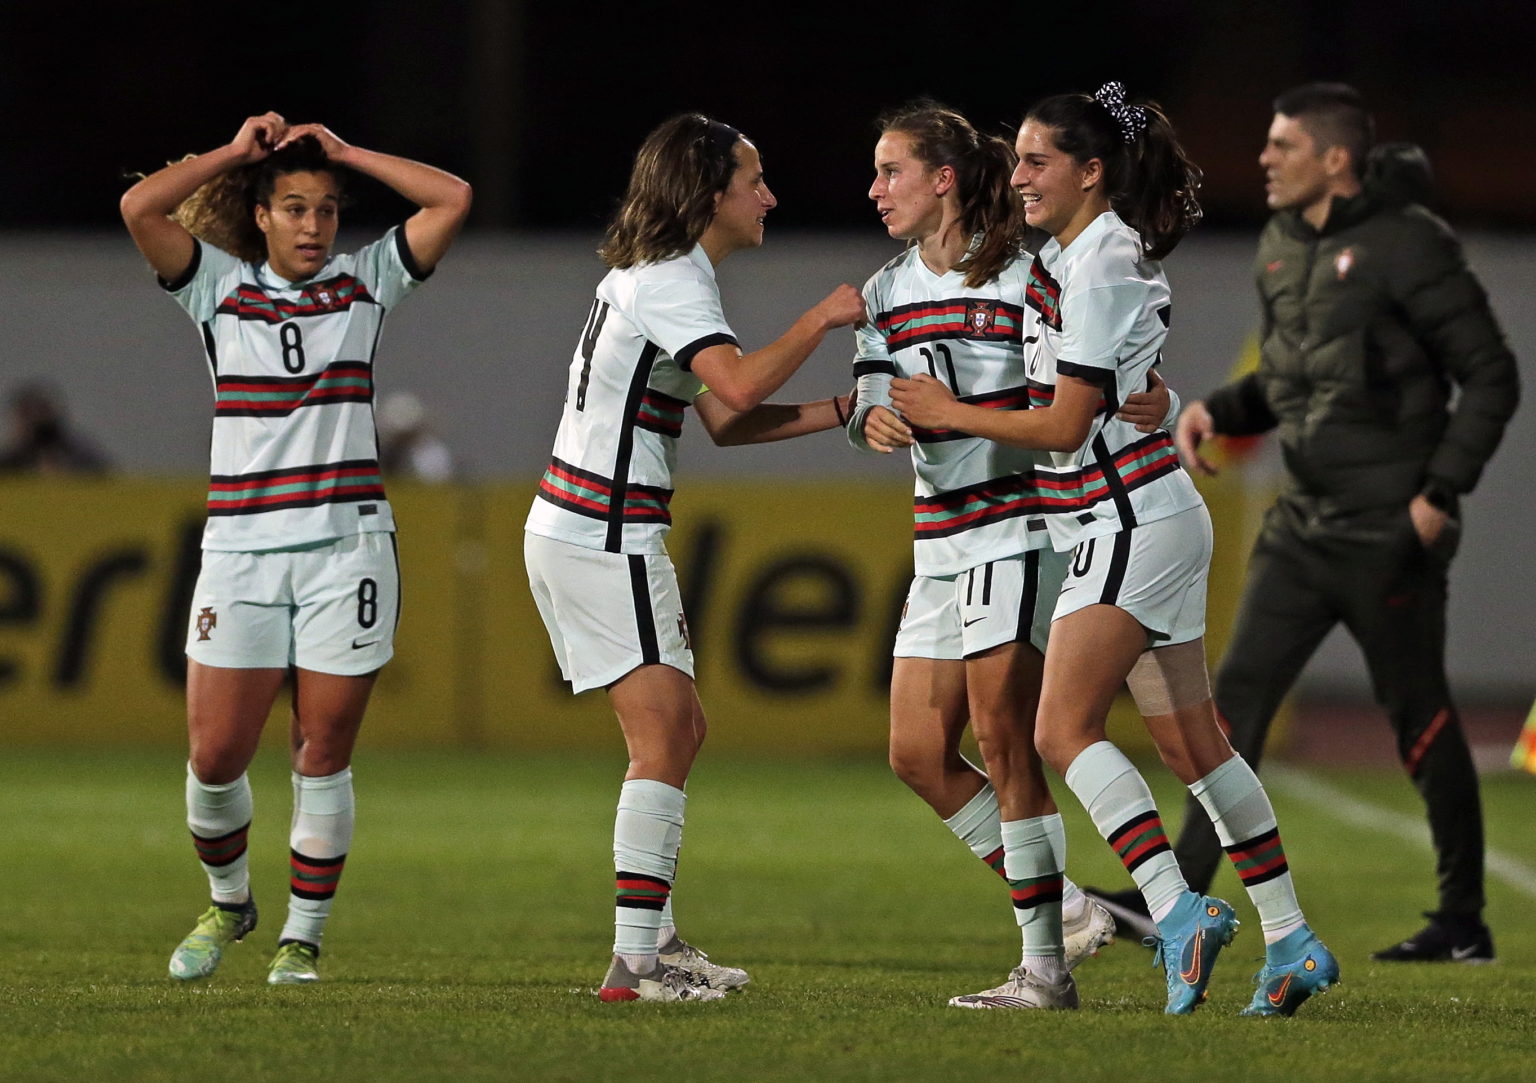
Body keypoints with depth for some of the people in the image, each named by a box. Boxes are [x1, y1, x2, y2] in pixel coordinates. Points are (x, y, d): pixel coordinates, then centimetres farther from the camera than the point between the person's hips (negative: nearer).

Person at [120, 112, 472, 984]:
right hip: (241, 551, 0)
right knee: (216, 756, -3)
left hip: (348, 545, 0)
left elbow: (453, 198, -1)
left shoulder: (366, 282, 8)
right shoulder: (218, 285, 6)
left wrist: (344, 153, 3)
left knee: (324, 756, 0)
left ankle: (305, 935, 12)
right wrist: (237, 152, 1)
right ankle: (228, 901, 22)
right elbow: (140, 207, -7)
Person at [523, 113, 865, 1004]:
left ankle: (655, 935, 18)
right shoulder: (672, 281, -14)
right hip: (605, 537, -11)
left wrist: (844, 410, 10)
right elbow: (738, 389, -29)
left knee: (680, 730, 15)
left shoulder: (658, 273, 18)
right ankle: (636, 962, -14)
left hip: (574, 529, 11)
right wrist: (821, 320, -16)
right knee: (662, 739, -11)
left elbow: (724, 420, 16)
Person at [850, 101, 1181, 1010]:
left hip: (1019, 531, -8)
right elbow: (876, 391, 0)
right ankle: (1066, 910, 13)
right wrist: (877, 419, -23)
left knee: (1002, 741, -10)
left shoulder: (1022, 279, -9)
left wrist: (1160, 401, -28)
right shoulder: (889, 292, 11)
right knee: (918, 754, 4)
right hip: (940, 544, 8)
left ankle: (1046, 967, -5)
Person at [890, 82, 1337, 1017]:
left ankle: (1178, 911, -22)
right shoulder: (1093, 252, 14)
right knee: (1191, 739, 9)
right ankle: (1292, 942, 11)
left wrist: (950, 414, -5)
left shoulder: (1098, 268, -15)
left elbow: (1067, 422, -17)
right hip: (1151, 521, 10)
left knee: (1065, 728, -15)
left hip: (1132, 520, -10)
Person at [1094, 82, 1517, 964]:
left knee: (1420, 713, 1)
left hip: (1389, 534, -7)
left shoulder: (1407, 245, -13)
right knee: (1239, 694, -1)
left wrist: (1442, 492, -16)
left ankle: (1465, 922, 11)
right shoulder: (1283, 248, 10)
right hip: (1306, 526, 7)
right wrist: (1218, 411, 3)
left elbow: (1491, 377, -11)